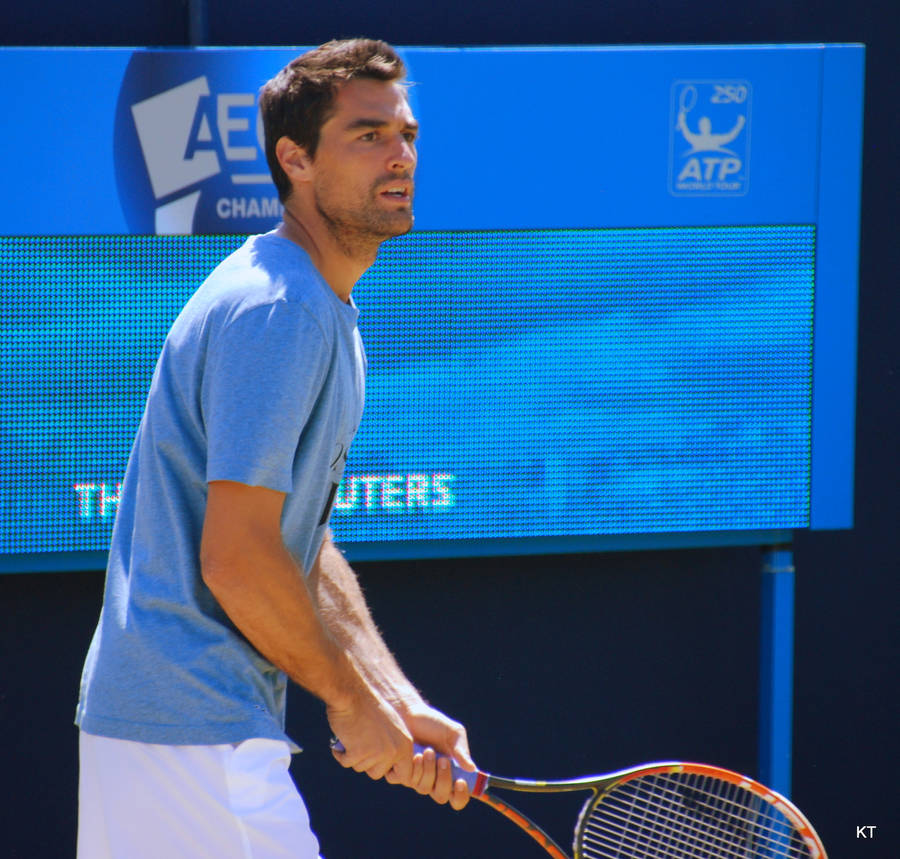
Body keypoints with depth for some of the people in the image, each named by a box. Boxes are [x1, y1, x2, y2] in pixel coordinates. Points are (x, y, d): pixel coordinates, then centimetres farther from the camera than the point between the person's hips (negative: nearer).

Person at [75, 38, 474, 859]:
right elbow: (235, 560, -21)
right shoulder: (277, 313, -16)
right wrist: (355, 701, -10)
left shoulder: (328, 315, 16)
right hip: (197, 731, -10)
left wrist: (400, 705, 10)